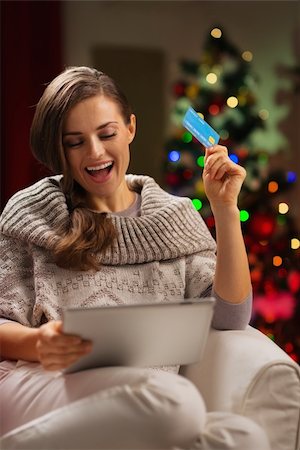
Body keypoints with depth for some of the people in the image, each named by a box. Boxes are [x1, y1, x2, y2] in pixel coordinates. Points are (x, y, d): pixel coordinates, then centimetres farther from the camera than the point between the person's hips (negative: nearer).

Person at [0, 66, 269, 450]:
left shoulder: (176, 217, 20)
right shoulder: (31, 213, 13)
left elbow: (230, 319, 9)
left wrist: (225, 209, 4)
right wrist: (38, 343, -19)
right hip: (41, 386, -4)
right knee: (175, 397, -35)